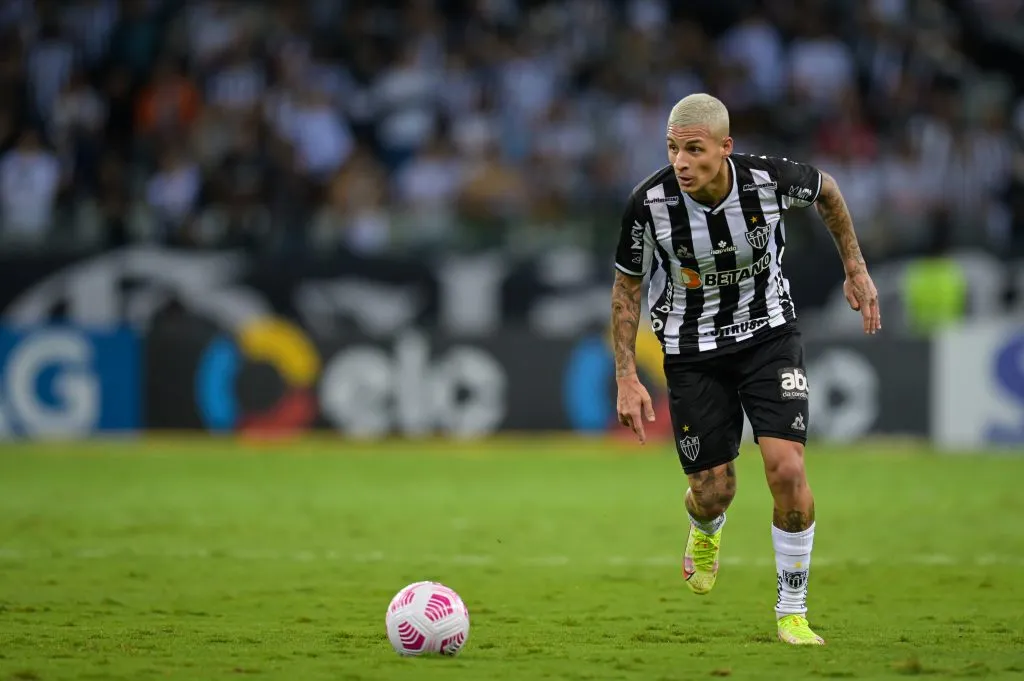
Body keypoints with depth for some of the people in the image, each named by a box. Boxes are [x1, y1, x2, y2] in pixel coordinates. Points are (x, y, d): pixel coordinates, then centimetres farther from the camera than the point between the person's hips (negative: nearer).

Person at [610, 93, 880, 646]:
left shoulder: (770, 180, -22)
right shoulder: (649, 202, -22)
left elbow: (826, 190, 4)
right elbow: (627, 286, -5)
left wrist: (856, 270, 8)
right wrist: (627, 378, -8)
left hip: (769, 335, 0)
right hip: (692, 351, 0)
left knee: (786, 470, -16)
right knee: (713, 492, 2)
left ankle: (792, 613, 3)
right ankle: (705, 533, 45)